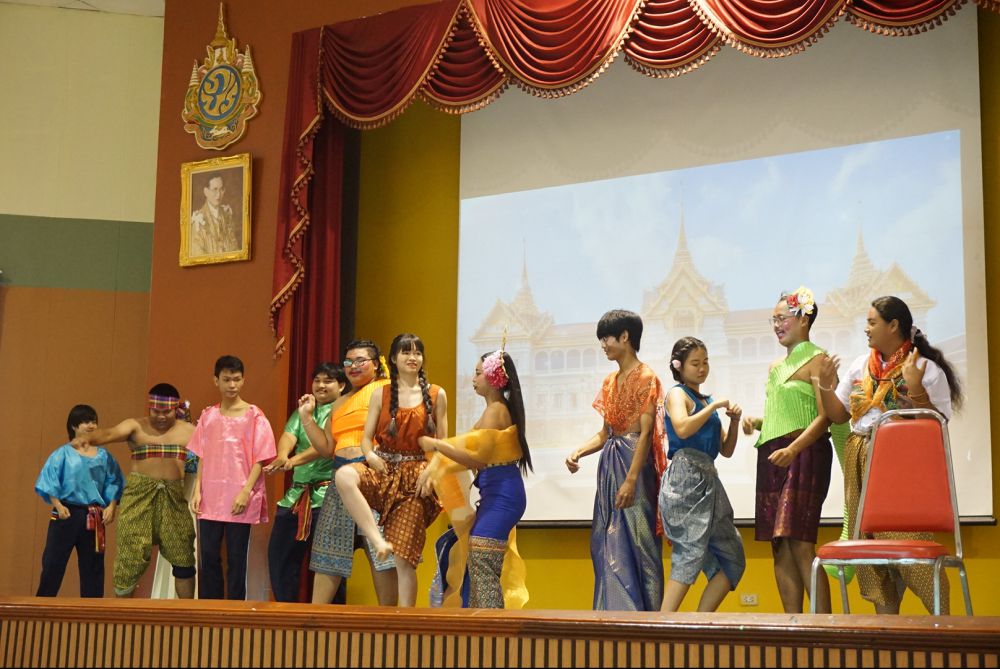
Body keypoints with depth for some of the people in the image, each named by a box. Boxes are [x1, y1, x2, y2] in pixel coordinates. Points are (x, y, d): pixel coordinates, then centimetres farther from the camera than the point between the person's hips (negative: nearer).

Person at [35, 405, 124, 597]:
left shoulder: (103, 456, 8)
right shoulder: (63, 453, -1)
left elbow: (113, 484, 7)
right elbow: (50, 481, -4)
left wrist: (111, 507, -6)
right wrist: (58, 506, -14)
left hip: (94, 517, 3)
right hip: (67, 513, -3)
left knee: (92, 566, 7)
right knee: (53, 562, -2)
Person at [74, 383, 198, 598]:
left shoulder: (187, 431, 9)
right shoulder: (136, 426, 0)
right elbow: (110, 433, -18)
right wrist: (88, 438, -38)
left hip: (173, 497, 2)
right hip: (139, 495, -2)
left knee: (183, 556, 1)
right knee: (130, 556, -1)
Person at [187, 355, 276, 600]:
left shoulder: (254, 416, -1)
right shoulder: (208, 416, 11)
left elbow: (260, 459, -4)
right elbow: (201, 457, 13)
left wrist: (246, 492, -13)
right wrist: (197, 490, 2)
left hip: (240, 501, -3)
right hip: (210, 498, 3)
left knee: (236, 559, 1)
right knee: (208, 557, 3)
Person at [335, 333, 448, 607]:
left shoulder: (436, 395, 7)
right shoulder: (381, 394, 9)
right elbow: (366, 438, 5)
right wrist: (371, 456, -16)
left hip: (416, 477, -1)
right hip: (384, 470, 1)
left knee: (405, 558, -7)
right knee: (344, 475, -34)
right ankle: (378, 540, -31)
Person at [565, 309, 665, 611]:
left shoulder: (645, 378, -8)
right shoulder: (610, 381, 16)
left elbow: (645, 433, -14)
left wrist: (631, 480, -20)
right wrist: (578, 452, 0)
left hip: (634, 462, -8)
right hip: (609, 464, 8)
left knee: (635, 542, -6)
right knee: (607, 544, 7)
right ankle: (615, 612, 12)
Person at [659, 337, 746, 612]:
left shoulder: (707, 402, 22)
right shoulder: (677, 393, 0)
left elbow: (726, 450, 22)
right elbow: (682, 429, -21)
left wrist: (734, 421, 6)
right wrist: (714, 406, -12)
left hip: (708, 481, 8)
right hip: (685, 478, -8)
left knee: (732, 558, 6)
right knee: (693, 552, -16)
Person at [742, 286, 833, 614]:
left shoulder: (816, 359, -3)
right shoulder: (776, 366, 20)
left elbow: (824, 417, -12)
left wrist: (793, 449, -24)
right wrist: (754, 422, 5)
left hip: (804, 455, -8)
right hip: (771, 457, 8)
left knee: (800, 544, -15)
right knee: (780, 548, 4)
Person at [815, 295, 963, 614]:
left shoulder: (926, 369, -4)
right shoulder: (861, 366, 13)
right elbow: (839, 414, 17)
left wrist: (916, 389, -21)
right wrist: (826, 386, 1)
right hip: (860, 465, 6)